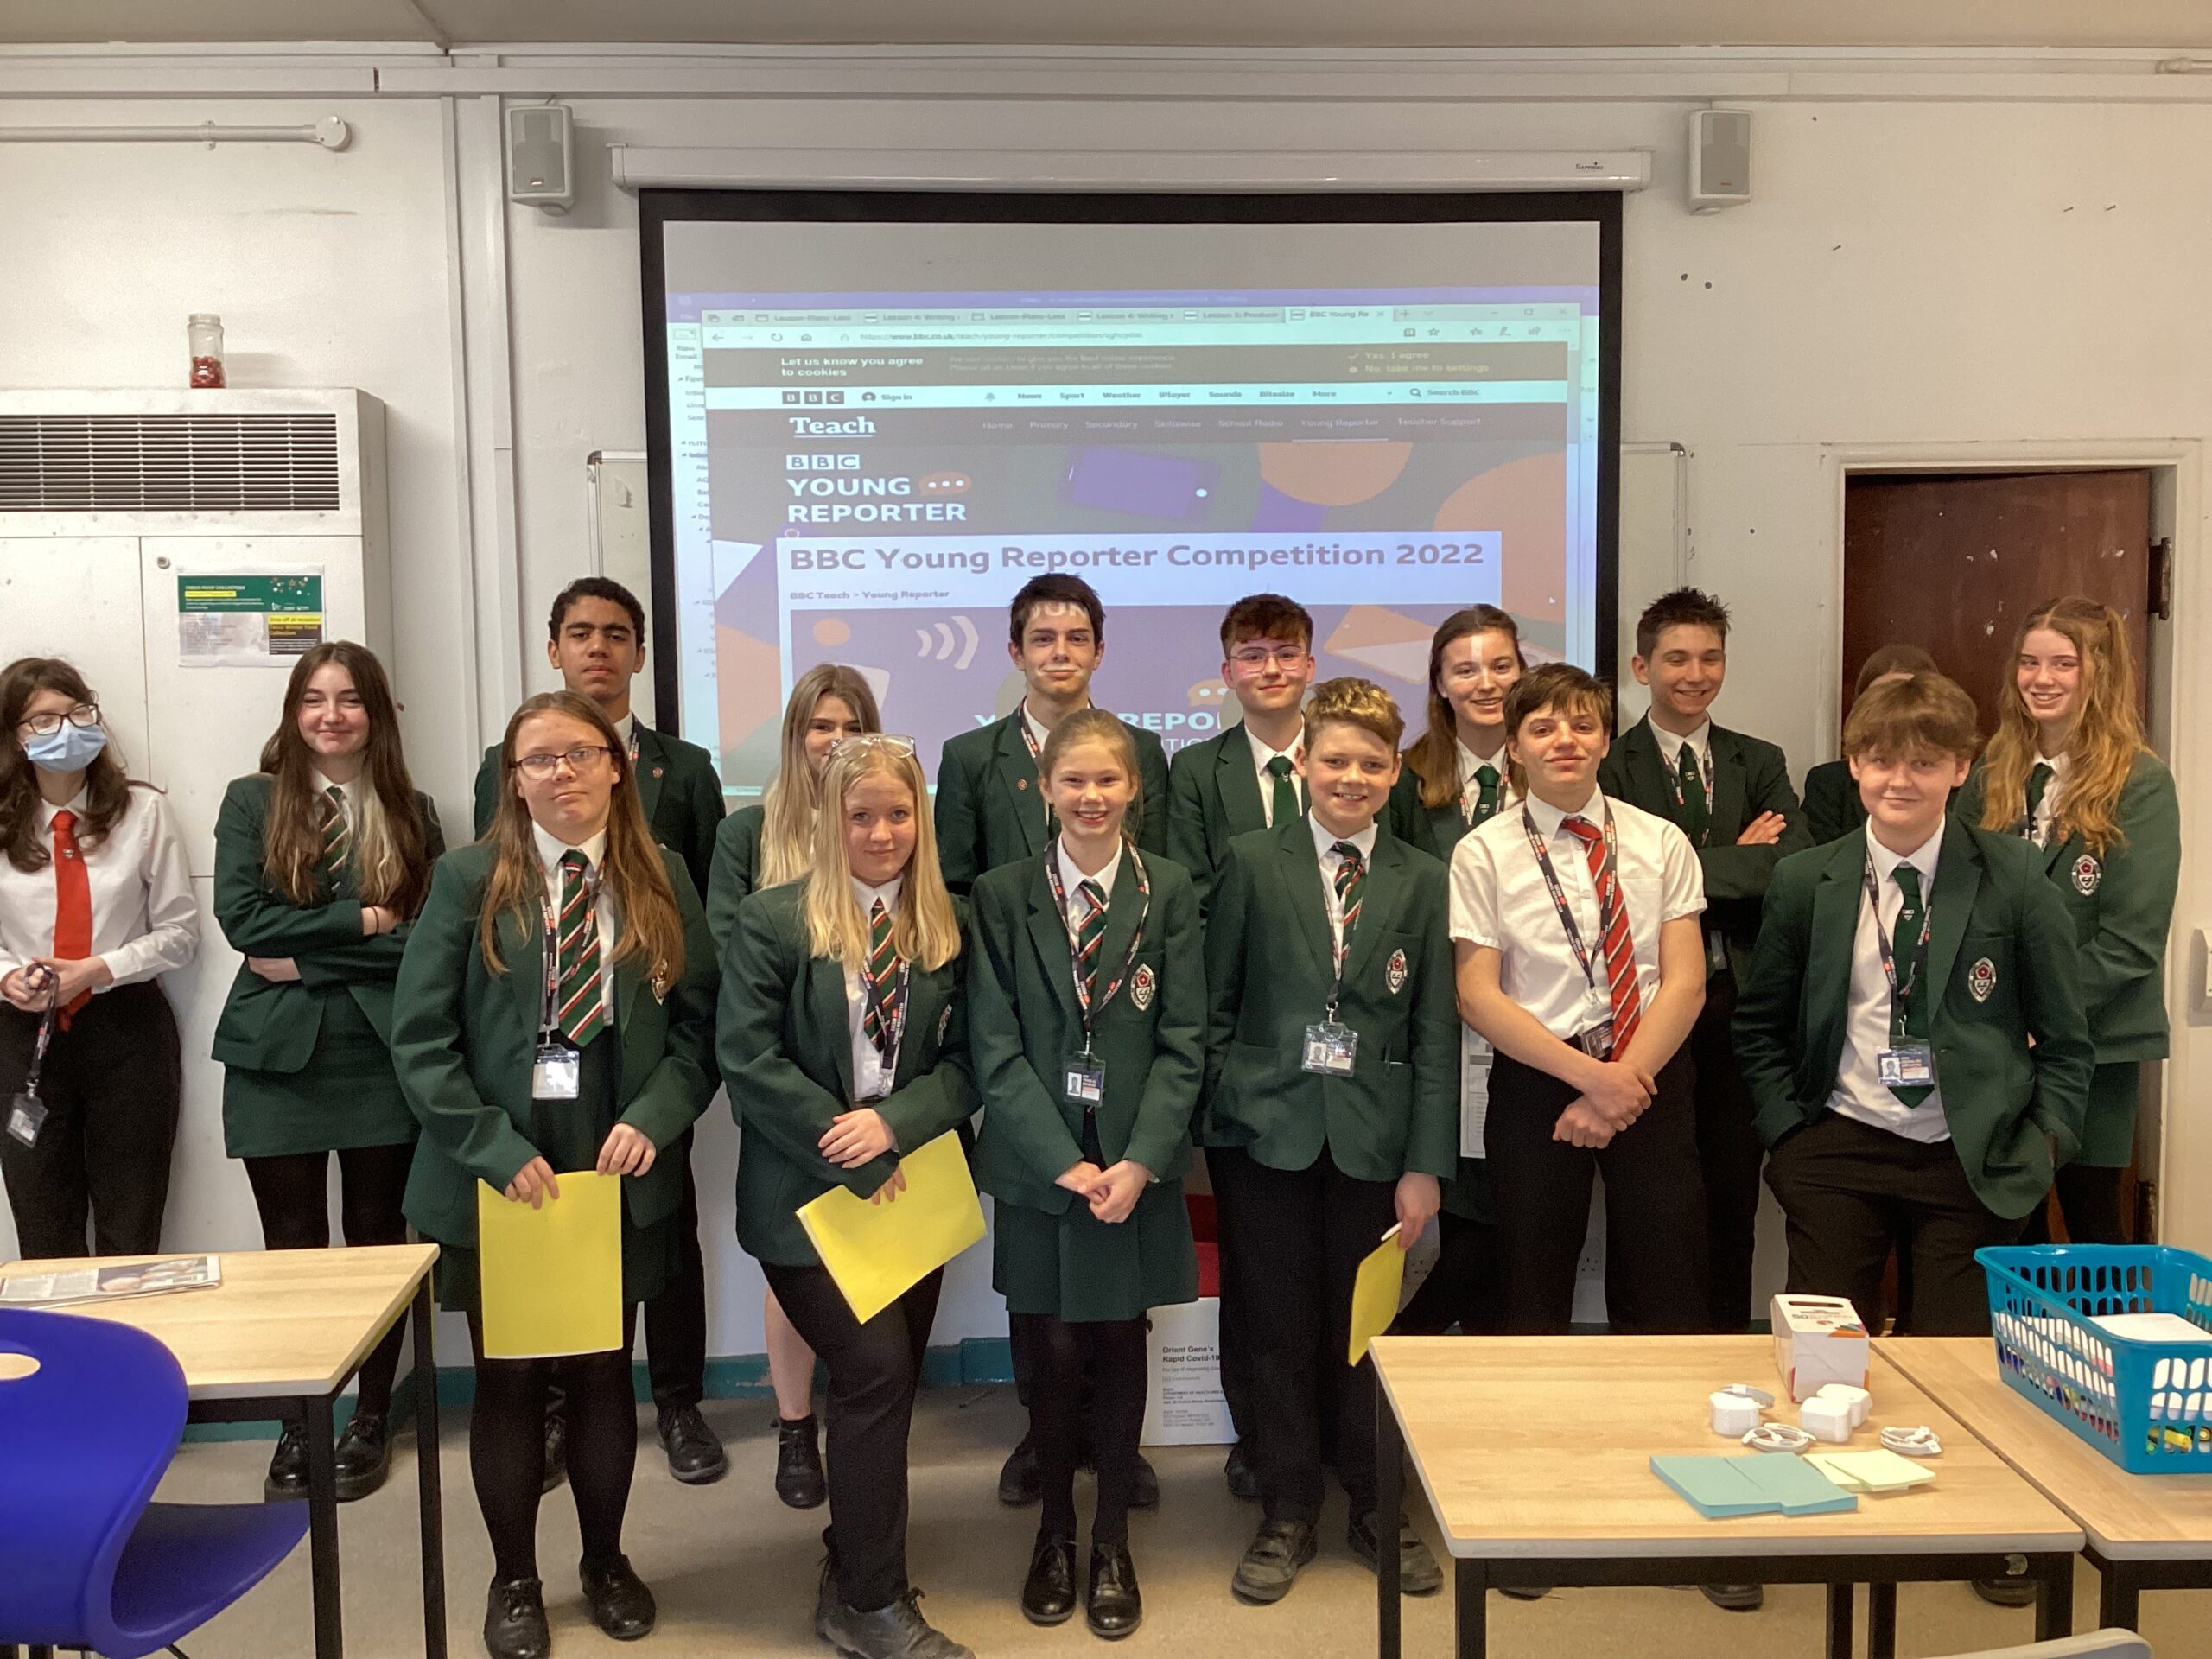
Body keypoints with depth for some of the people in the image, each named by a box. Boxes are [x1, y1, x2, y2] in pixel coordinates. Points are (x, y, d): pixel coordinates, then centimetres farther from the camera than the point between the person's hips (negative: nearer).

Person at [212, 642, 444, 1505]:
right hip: (278, 1054, -1)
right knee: (292, 1247, 5)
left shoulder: (411, 811, 7)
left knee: (378, 1239, 8)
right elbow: (240, 917, -8)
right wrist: (364, 923, -11)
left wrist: (307, 957, -11)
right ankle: (296, 1428, 19)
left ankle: (371, 1418, 22)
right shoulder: (251, 800, 5)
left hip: (382, 1053, 1)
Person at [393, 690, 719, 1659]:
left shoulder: (662, 880, 3)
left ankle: (605, 1561, 34)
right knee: (508, 1380, 10)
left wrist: (653, 1117, -13)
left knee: (605, 1372, 13)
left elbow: (698, 1022, 2)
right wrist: (497, 1149, -15)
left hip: (619, 1174, 2)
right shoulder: (469, 879, -3)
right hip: (496, 1176, -1)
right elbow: (420, 1036, -7)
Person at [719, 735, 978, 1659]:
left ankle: (852, 1578, 30)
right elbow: (750, 1063, -13)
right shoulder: (772, 922, -6)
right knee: (876, 1368, -12)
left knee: (891, 1385, 10)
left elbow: (964, 1063, 3)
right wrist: (855, 1163, -15)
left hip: (912, 1191, 5)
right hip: (811, 1198, -4)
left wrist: (893, 1124, -16)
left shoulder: (947, 925, 6)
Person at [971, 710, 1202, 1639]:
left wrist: (1139, 1162, -13)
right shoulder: (1002, 896, 0)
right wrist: (1065, 1162, -12)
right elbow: (995, 1047, -4)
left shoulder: (1168, 892, 0)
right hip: (1040, 1165, 0)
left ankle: (1111, 1539, 25)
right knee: (1056, 1353, 5)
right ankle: (1055, 1533, 27)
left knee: (1120, 1345, 8)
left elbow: (1183, 1042, -2)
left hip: (1137, 1166, 0)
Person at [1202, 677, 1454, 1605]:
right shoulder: (1252, 864, 1)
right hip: (1269, 1132, -1)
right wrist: (1218, 1119, -3)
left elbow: (1435, 1033, 3)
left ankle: (1377, 1510, 29)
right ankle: (1287, 1518, 24)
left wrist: (1427, 1164, -2)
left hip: (1373, 1137, 1)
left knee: (1367, 1330, 9)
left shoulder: (1422, 881, 4)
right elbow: (1216, 1006, 2)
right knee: (1282, 1330, 7)